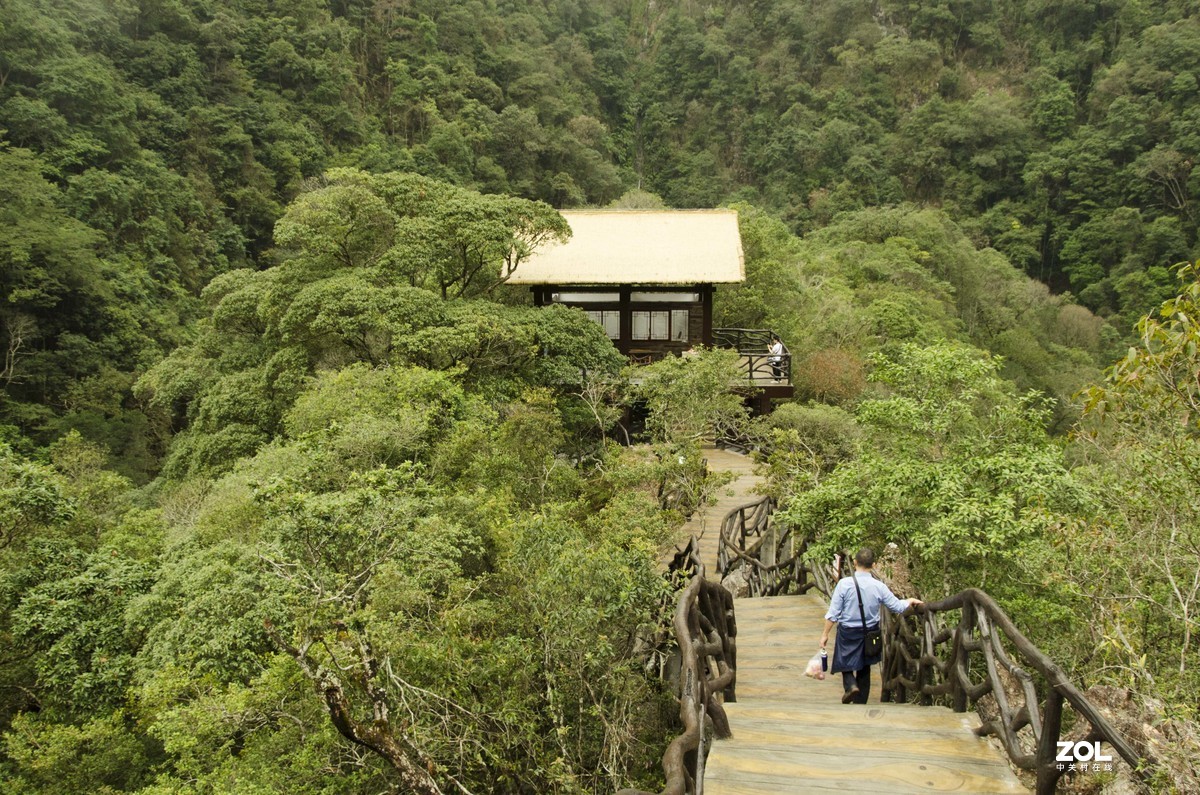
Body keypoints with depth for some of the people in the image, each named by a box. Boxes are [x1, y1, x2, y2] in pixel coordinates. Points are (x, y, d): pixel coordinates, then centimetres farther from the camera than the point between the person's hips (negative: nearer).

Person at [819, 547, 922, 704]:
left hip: (848, 632, -2)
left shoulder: (844, 583, -17)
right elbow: (897, 606, 0)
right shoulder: (879, 586, -11)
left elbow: (833, 613, -14)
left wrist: (825, 634, -3)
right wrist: (911, 601, 20)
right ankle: (860, 703, 23)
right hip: (870, 632, 3)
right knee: (864, 669, 18)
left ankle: (851, 685, -13)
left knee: (845, 664, 16)